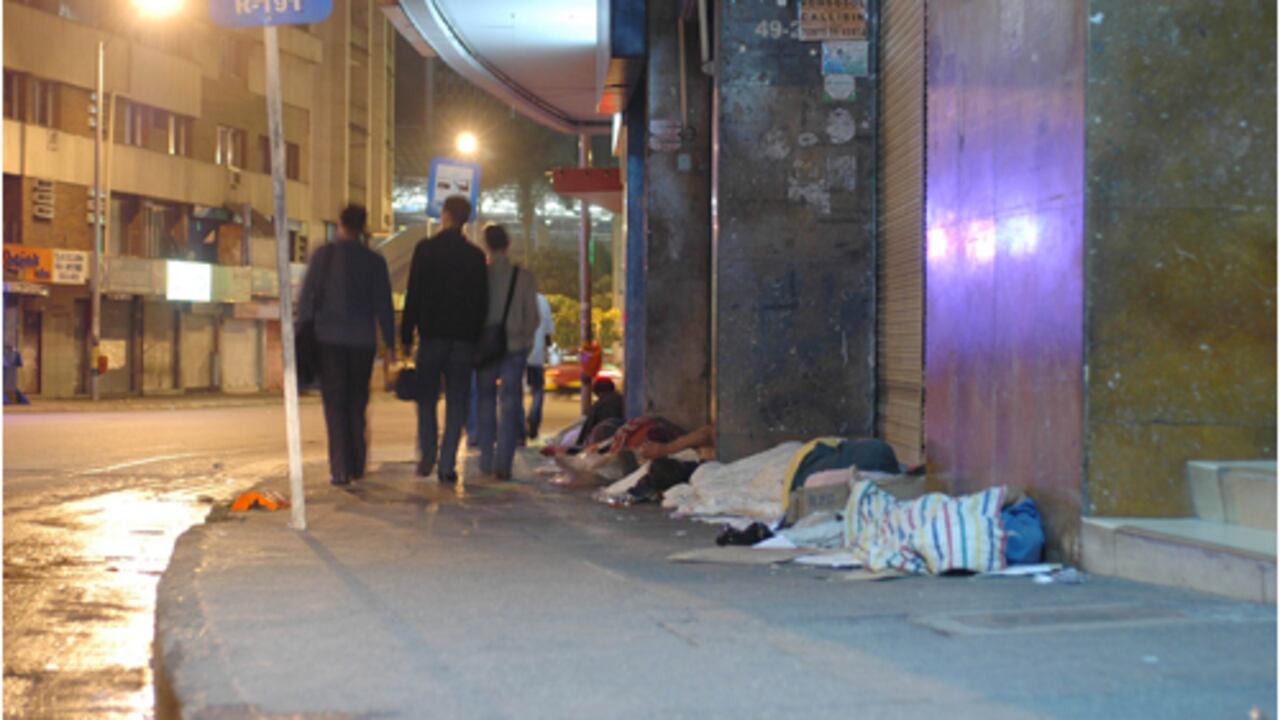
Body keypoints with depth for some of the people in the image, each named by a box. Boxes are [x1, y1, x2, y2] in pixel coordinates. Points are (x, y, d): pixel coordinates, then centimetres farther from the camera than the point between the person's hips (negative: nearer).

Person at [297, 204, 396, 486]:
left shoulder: (324, 255, -1)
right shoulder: (375, 261, 3)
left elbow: (307, 297, -3)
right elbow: (384, 305, 4)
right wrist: (390, 343, 8)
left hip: (329, 338, -2)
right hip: (363, 340, 2)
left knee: (335, 405, 0)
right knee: (357, 404, 14)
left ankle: (340, 469, -7)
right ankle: (357, 465, 14)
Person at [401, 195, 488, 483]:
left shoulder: (425, 249, -2)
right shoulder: (475, 256, 3)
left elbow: (413, 295, -3)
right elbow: (482, 301, 5)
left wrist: (406, 335, 2)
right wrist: (476, 336, 13)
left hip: (431, 333, -1)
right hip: (463, 336, 1)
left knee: (427, 398, 11)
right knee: (456, 402, 4)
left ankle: (427, 457, 5)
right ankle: (447, 464, -1)